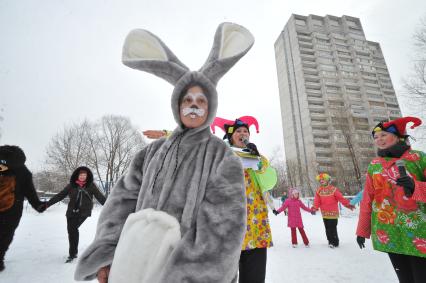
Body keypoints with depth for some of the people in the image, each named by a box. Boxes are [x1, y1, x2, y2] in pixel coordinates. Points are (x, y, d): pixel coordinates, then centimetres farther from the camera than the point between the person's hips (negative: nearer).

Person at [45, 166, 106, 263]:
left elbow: (100, 197, -4)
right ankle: (73, 252, 30)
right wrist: (47, 204, 4)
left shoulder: (91, 186, -3)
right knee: (71, 230, 8)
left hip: (84, 212, -3)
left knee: (72, 229, -17)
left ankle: (72, 253, 0)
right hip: (71, 212, 3)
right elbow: (59, 195, 8)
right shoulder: (71, 185, 1)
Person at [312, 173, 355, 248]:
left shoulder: (333, 189, -7)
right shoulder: (319, 190, 2)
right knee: (327, 228, 13)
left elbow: (341, 198, -7)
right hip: (324, 213, 4)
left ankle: (335, 242, 16)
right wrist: (315, 207, -21)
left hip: (333, 213, -4)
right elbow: (317, 201, -5)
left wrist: (348, 204, -19)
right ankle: (330, 241, 28)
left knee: (332, 228, -1)